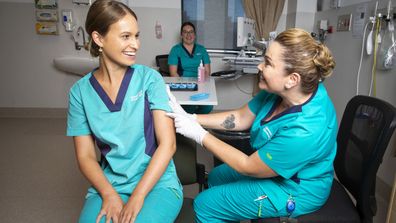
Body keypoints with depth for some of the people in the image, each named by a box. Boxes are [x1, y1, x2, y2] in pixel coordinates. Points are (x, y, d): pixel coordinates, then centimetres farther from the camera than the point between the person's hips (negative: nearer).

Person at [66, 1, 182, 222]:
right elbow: (85, 155, 2)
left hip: (157, 183, -1)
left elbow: (168, 144, -10)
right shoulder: (80, 91, -1)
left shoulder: (150, 78, -6)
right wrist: (109, 194, -13)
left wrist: (137, 196, -14)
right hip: (108, 185, 2)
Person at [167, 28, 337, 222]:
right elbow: (241, 118, -4)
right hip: (270, 165, 7)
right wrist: (190, 118, -11)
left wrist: (198, 134, -23)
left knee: (204, 205, 0)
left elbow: (249, 167, -26)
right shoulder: (281, 89, -16)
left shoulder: (304, 131, -39)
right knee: (216, 177, 23)